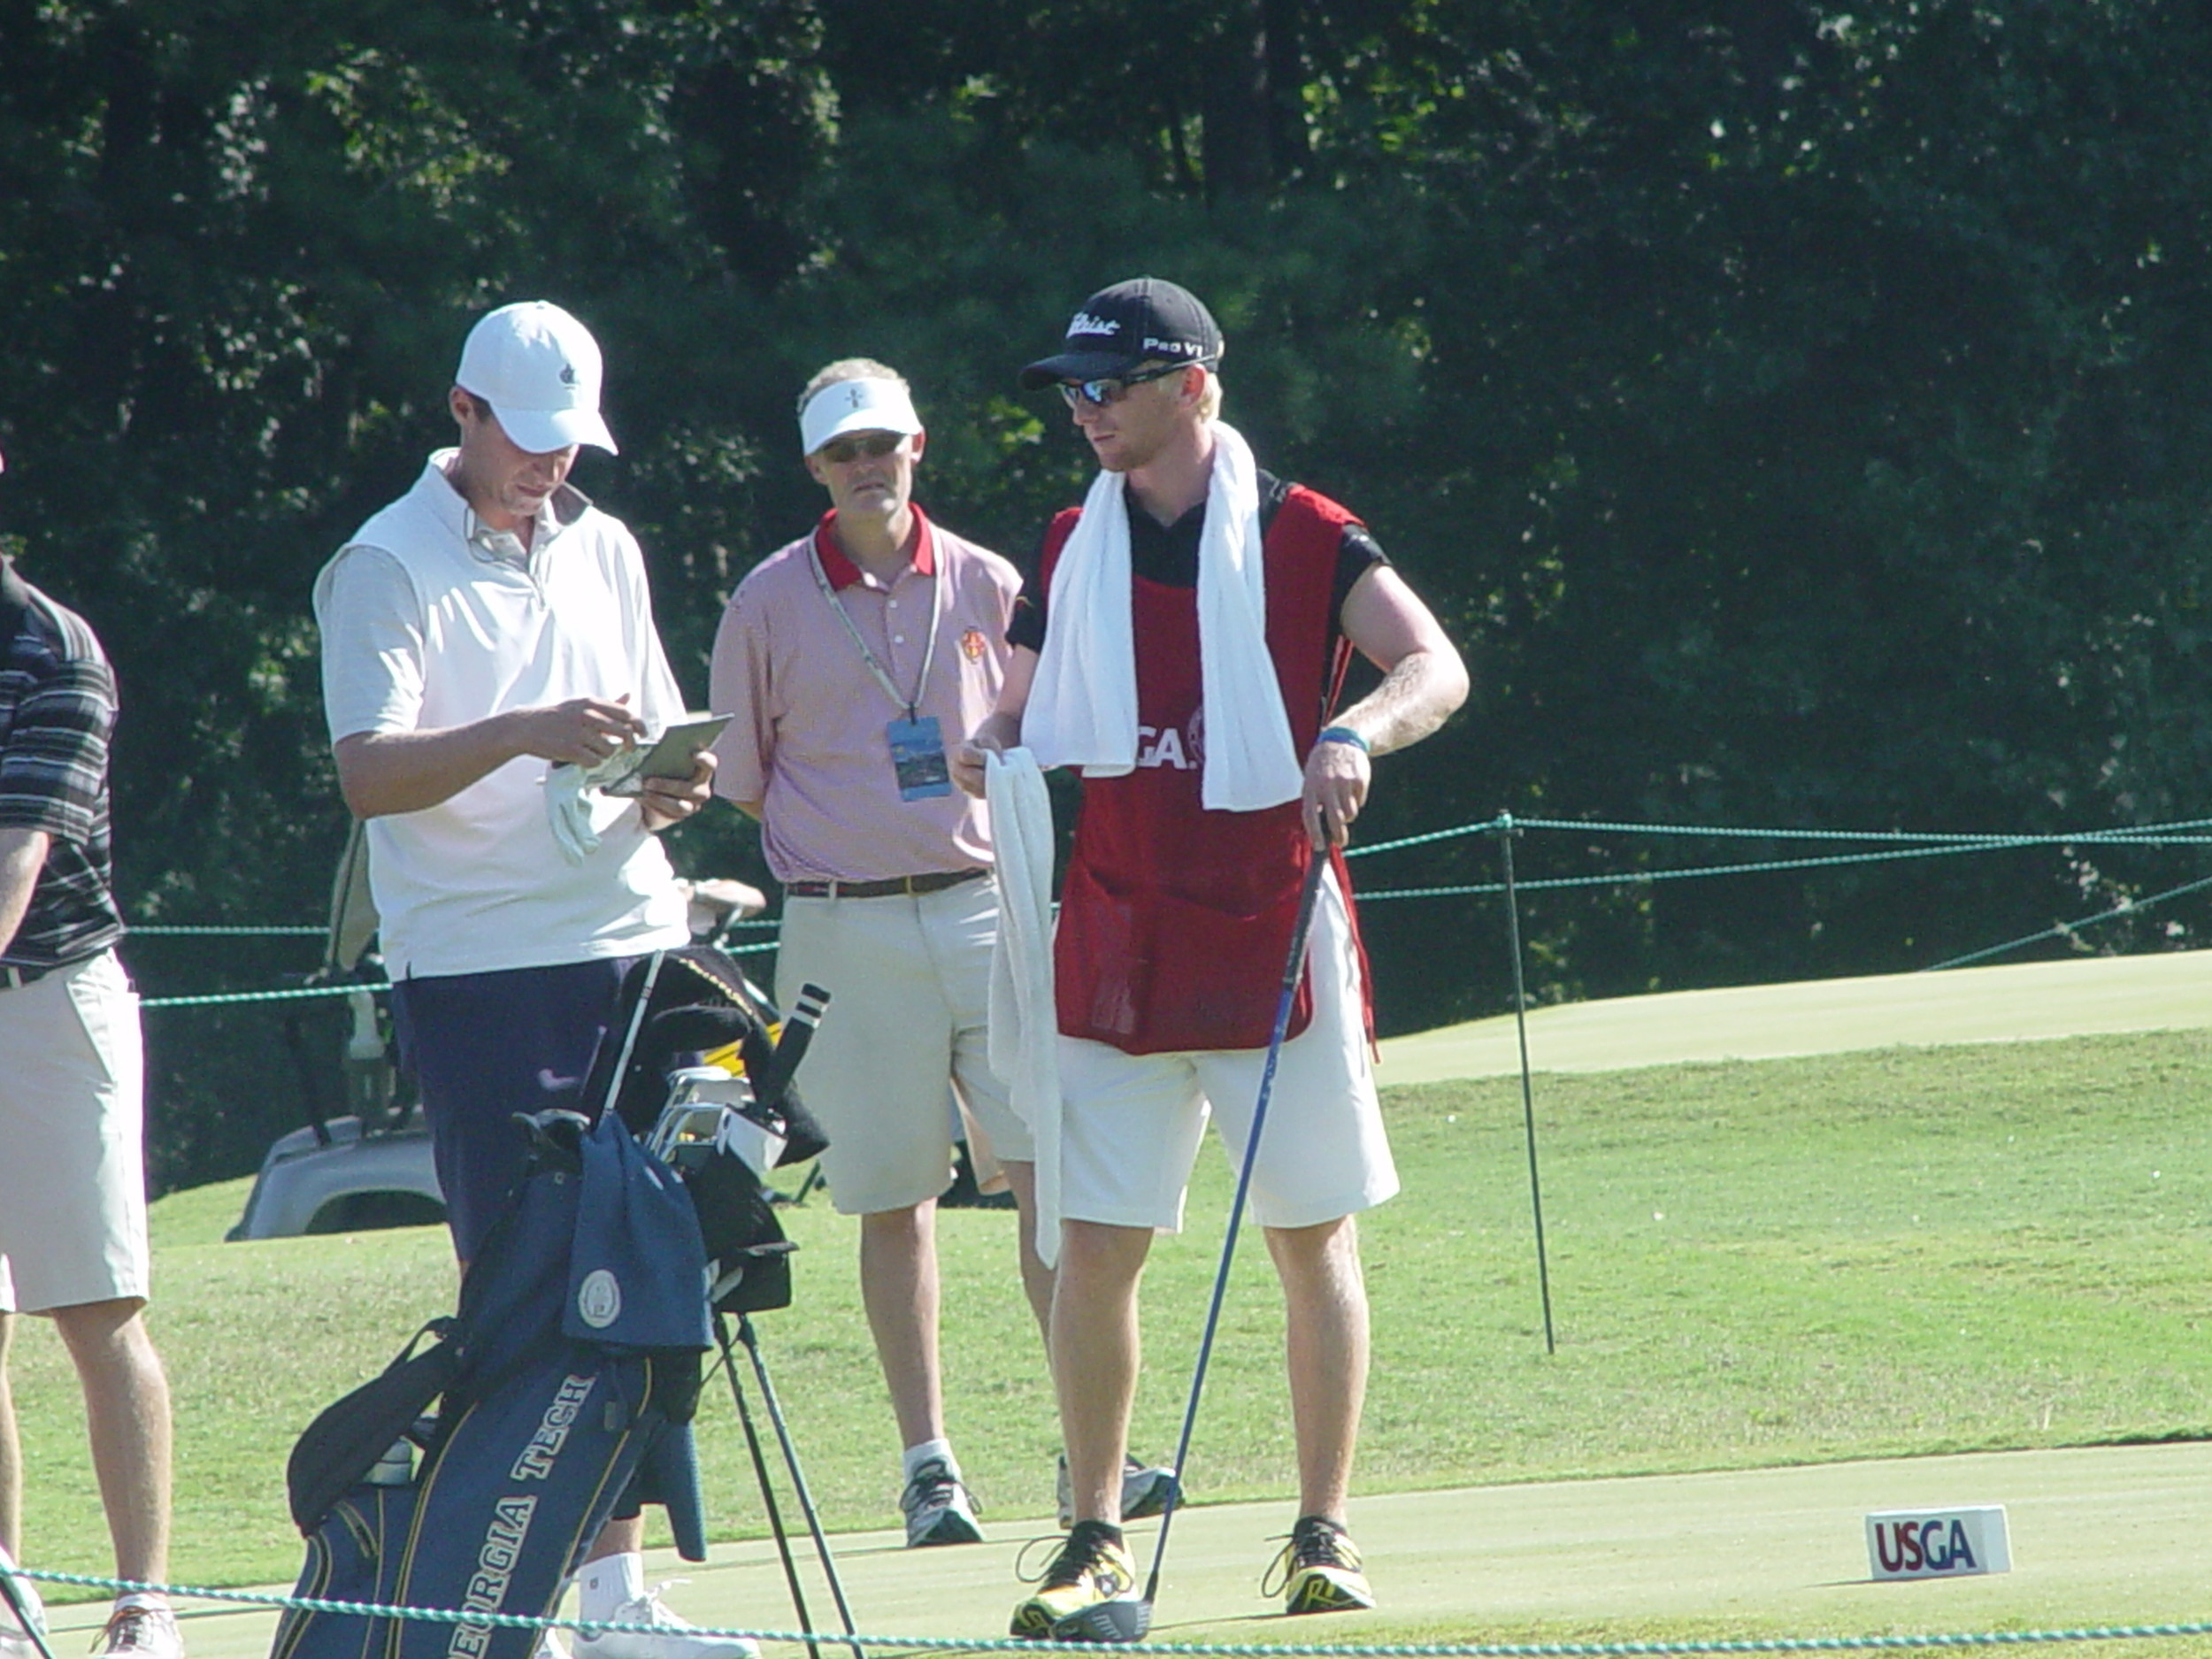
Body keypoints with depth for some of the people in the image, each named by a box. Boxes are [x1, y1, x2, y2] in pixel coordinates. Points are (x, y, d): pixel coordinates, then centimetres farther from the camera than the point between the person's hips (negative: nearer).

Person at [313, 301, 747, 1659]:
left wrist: (671, 786, -1)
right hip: (481, 971, -6)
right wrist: (522, 736, -29)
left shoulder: (605, 551, 16)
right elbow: (369, 773, -15)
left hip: (632, 947, 6)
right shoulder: (387, 568, -4)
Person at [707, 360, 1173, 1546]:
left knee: (1050, 1171, -6)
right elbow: (741, 782, 8)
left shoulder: (988, 587, 8)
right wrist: (850, 844, 2)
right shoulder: (771, 603, 3)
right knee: (893, 1203, 2)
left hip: (987, 905, 1)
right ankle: (926, 1462, 8)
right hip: (848, 933, -1)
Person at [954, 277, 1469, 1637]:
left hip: (1274, 941, -3)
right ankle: (1097, 1541, 8)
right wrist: (989, 753, -6)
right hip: (1113, 951, 3)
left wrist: (1355, 734, -32)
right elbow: (1025, 709, 17)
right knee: (1093, 1248, -1)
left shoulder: (1305, 540, -2)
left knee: (1315, 1242, 2)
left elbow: (1438, 670, -12)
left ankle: (1324, 1535, 9)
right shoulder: (1073, 546, 11)